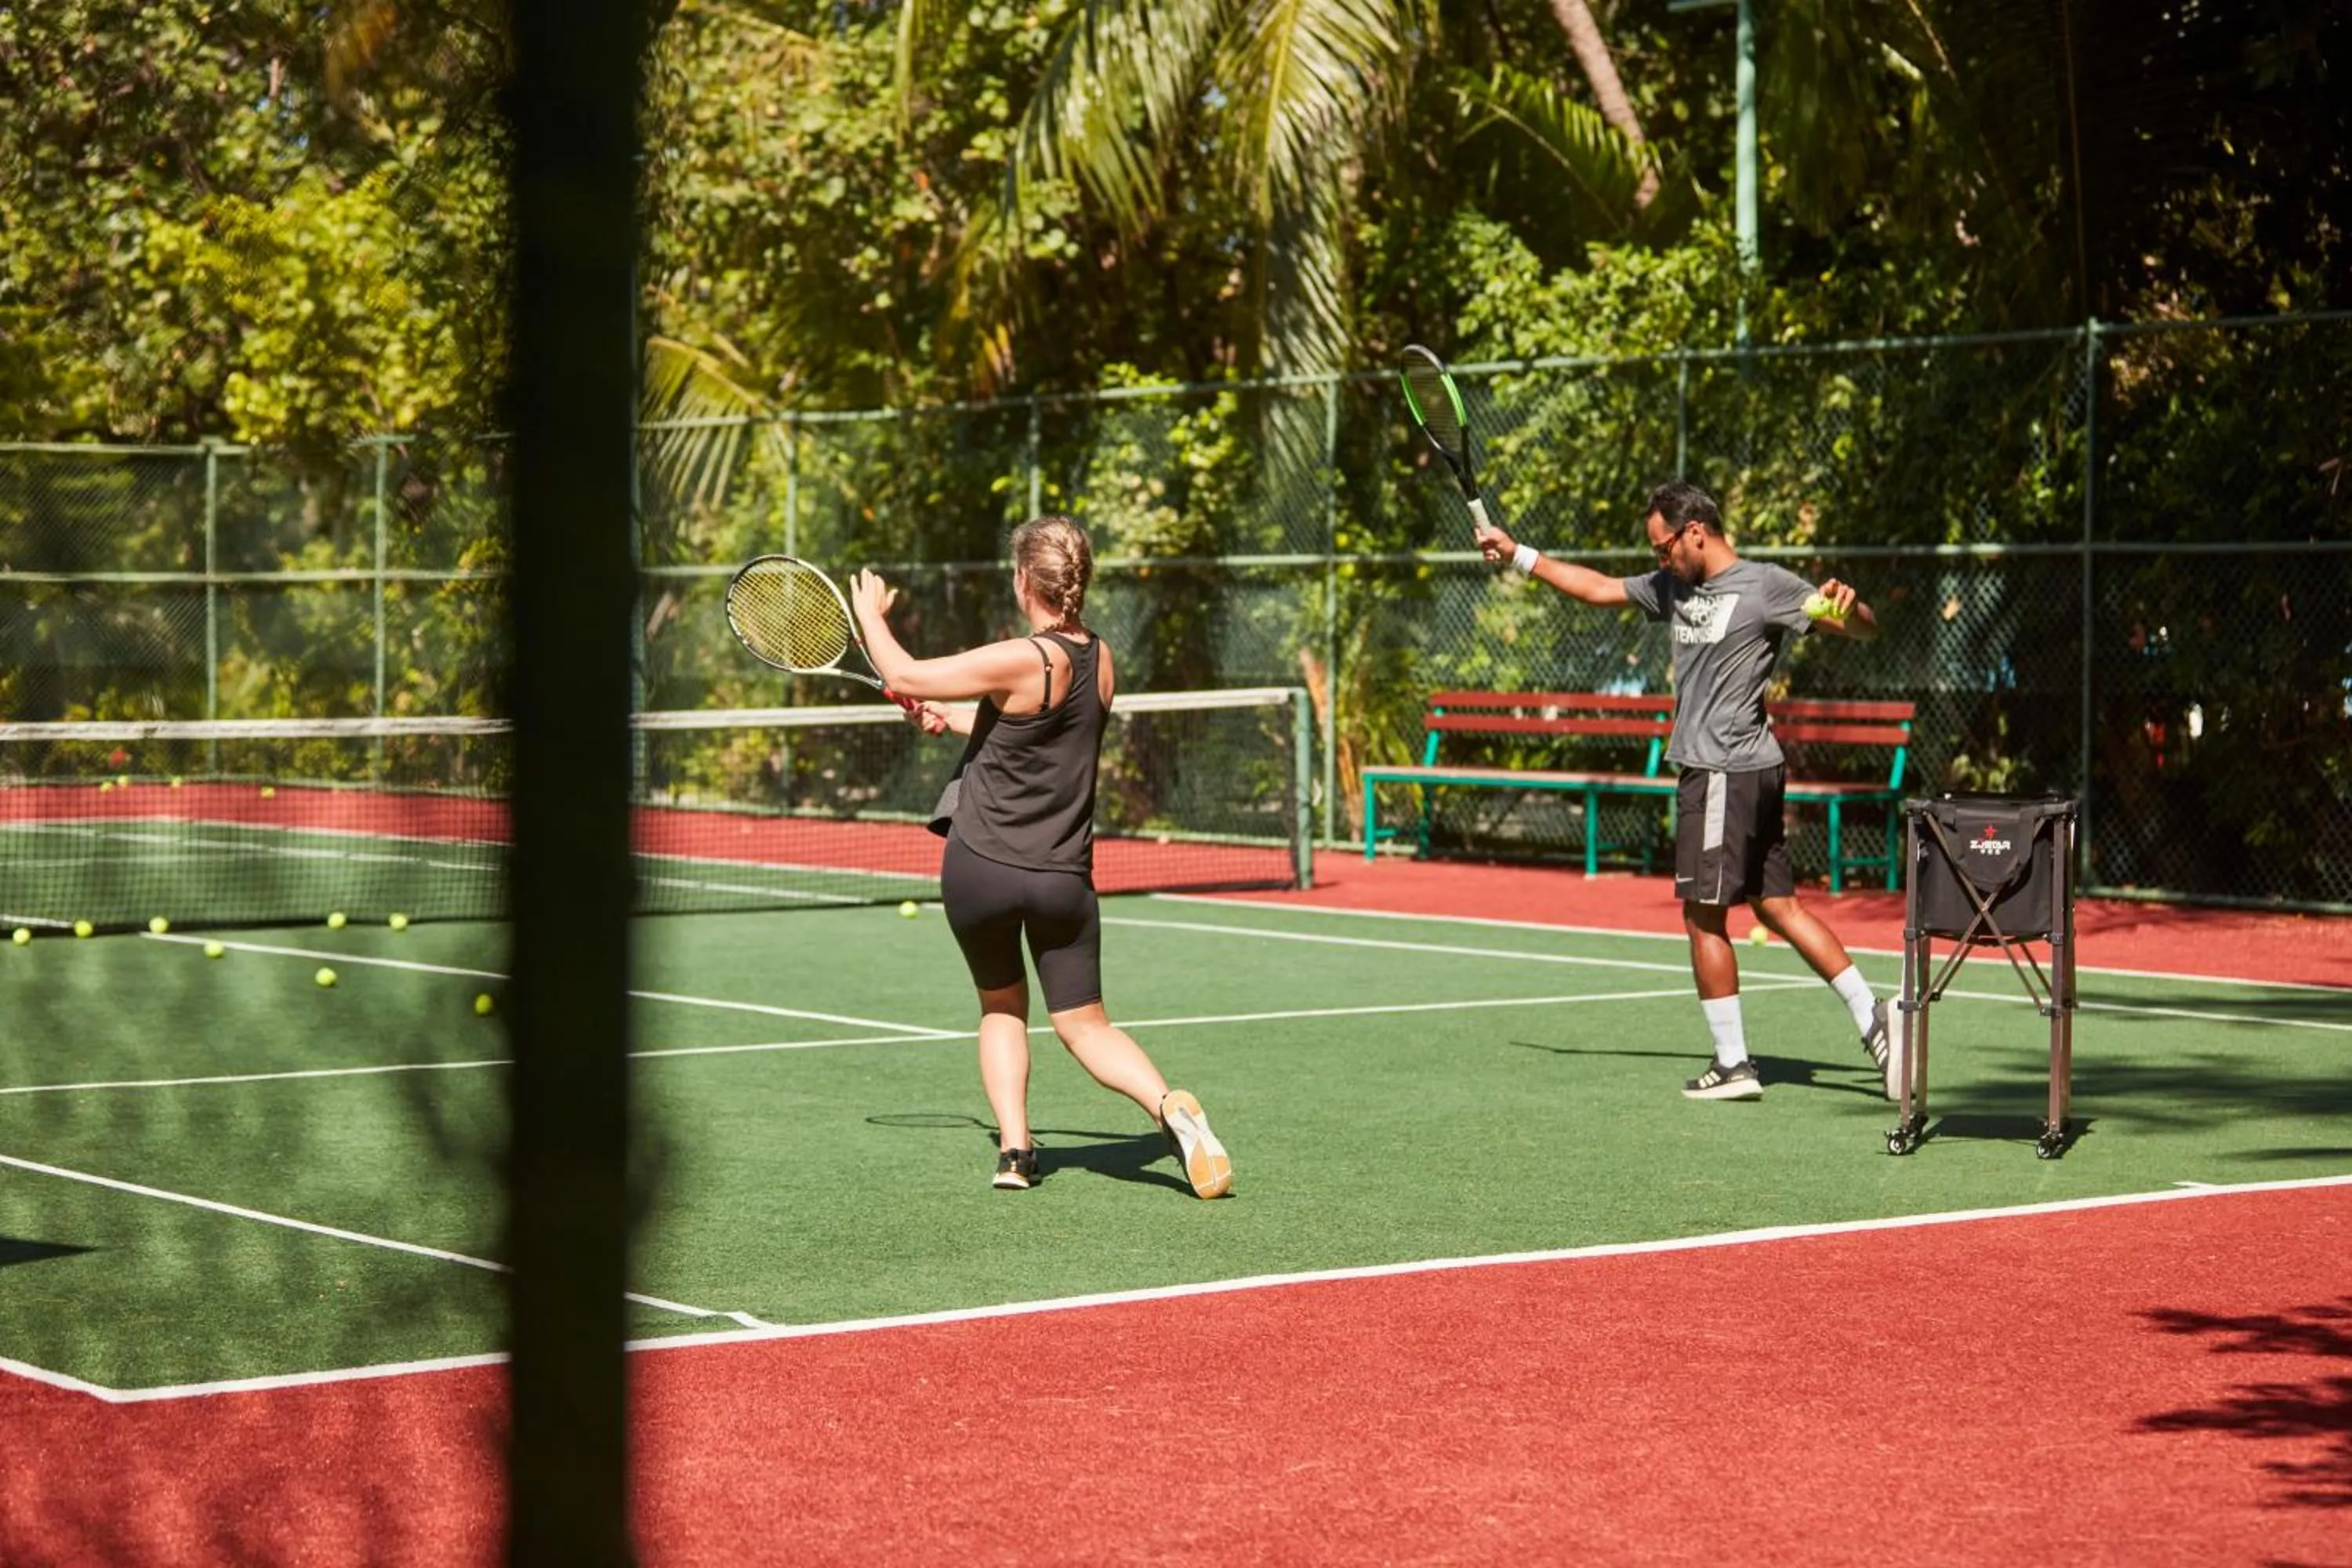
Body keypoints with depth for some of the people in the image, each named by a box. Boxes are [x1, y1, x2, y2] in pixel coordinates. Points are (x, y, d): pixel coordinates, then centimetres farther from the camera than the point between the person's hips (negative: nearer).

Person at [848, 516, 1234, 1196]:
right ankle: (1169, 1107, -18)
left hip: (980, 870, -4)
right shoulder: (1101, 662, 3)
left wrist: (871, 613, 8)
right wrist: (954, 719, 30)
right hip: (1064, 876, 4)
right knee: (1086, 1024, 8)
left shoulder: (1022, 662, -18)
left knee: (1002, 1008, 20)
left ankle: (1013, 1148, 9)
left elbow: (904, 675, -9)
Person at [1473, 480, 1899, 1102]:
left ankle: (1733, 1063, 3)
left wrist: (1848, 605, -32)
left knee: (1704, 915, -2)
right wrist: (1517, 554, 26)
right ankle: (1871, 1016, 6)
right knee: (1777, 906, 7)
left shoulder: (1765, 585, -10)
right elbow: (1598, 588, 25)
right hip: (1708, 767, 8)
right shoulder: (1674, 586, 13)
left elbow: (1865, 631, -9)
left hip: (1727, 771, -8)